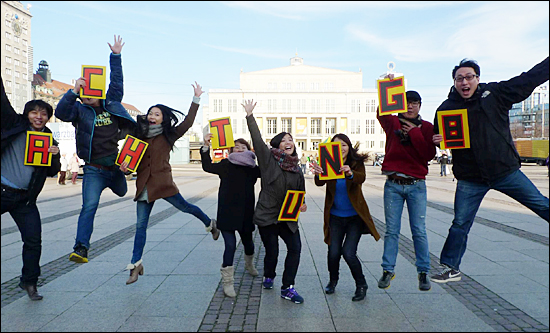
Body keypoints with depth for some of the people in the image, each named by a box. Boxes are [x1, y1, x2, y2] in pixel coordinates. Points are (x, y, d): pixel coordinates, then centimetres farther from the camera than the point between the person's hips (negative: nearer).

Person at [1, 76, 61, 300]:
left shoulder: (49, 139, 9)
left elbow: (52, 172, 7)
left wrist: (55, 155, -11)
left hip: (25, 198, 2)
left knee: (33, 240, 2)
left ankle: (29, 282, 19)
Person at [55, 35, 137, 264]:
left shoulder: (112, 104, 8)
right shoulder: (80, 111, 1)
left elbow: (116, 81, 9)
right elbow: (60, 112, -16)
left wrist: (116, 56, 9)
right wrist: (73, 91, -24)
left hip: (116, 166, 4)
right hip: (94, 170, -4)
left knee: (121, 193, 28)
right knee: (89, 206, -15)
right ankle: (81, 248, -13)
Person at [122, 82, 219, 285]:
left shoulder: (168, 135, 1)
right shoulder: (140, 134, 10)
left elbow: (188, 122, -5)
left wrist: (196, 99, -6)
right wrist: (125, 164, -6)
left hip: (163, 181, -3)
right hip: (144, 184, 3)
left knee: (184, 207, 6)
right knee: (141, 224, 5)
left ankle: (210, 224, 36)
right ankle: (136, 264, 14)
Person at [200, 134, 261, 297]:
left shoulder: (253, 168, 4)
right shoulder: (226, 165, -1)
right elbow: (207, 166, -8)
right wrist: (206, 146, -17)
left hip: (245, 214, 3)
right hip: (227, 213, -3)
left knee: (248, 242, 20)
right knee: (230, 245, -9)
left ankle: (249, 264, 52)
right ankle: (227, 282, 4)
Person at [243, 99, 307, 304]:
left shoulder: (296, 168, 10)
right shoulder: (268, 158, -3)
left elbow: (300, 192, 16)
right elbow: (257, 139, -13)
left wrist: (302, 204, -3)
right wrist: (250, 116, -16)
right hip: (267, 215, -4)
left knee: (295, 248, -7)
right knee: (272, 252, 2)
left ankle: (288, 288, 6)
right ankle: (268, 277, 35)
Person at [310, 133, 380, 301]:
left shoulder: (357, 163, -8)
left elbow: (361, 178, -27)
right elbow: (320, 183, -22)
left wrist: (350, 173, -50)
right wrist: (318, 174, -45)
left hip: (355, 216, -1)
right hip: (335, 216, 2)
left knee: (348, 253, -10)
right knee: (333, 252, -2)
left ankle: (361, 285, 18)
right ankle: (333, 280, 31)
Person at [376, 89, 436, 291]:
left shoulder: (426, 127, 7)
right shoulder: (392, 123, 7)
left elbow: (429, 155, -5)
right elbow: (381, 114, -15)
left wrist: (414, 133, -9)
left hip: (416, 185, 0)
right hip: (393, 184, 0)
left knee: (419, 230, 2)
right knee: (391, 230, 3)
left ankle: (423, 272, 16)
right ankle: (388, 270, 14)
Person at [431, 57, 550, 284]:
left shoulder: (495, 93, -1)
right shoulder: (446, 108, -2)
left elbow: (528, 80, 8)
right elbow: (436, 137, 5)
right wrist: (437, 140, -18)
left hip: (506, 170, 1)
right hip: (470, 179, -1)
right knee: (460, 224, 3)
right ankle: (451, 268, 16)